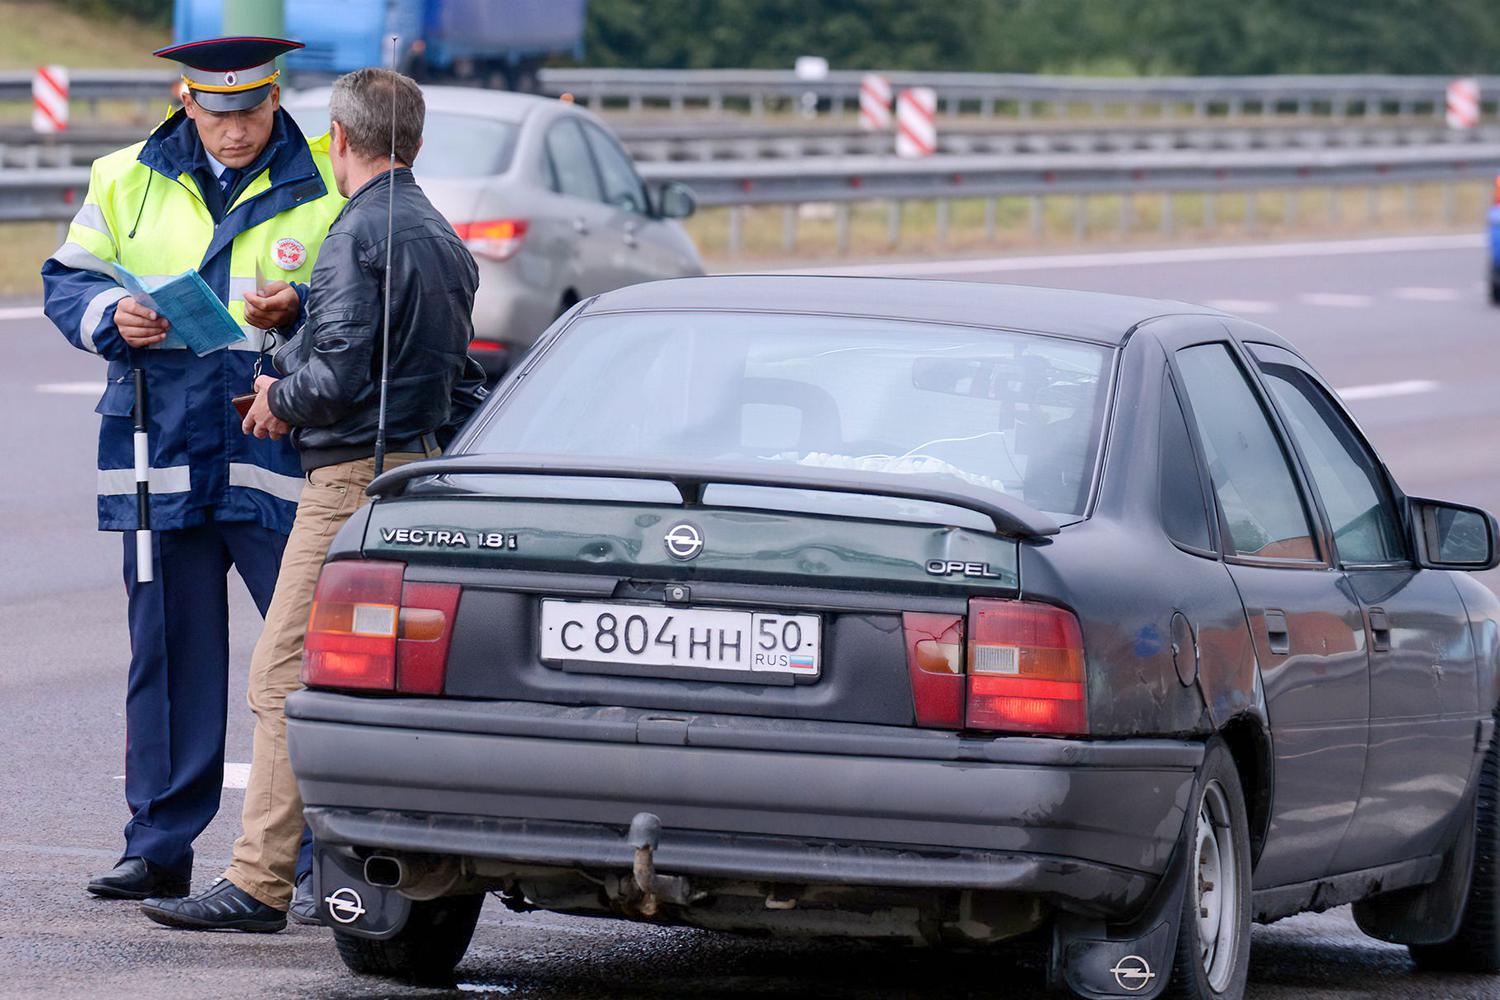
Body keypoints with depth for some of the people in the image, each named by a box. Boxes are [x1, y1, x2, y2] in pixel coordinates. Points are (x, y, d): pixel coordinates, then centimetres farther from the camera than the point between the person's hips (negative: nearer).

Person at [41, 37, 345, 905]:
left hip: (280, 455, -3)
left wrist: (298, 312, -18)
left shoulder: (327, 188, 1)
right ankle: (159, 847, 14)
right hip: (162, 453, 3)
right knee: (170, 654, 8)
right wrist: (112, 316, -7)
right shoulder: (126, 182, 10)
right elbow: (66, 282, 13)